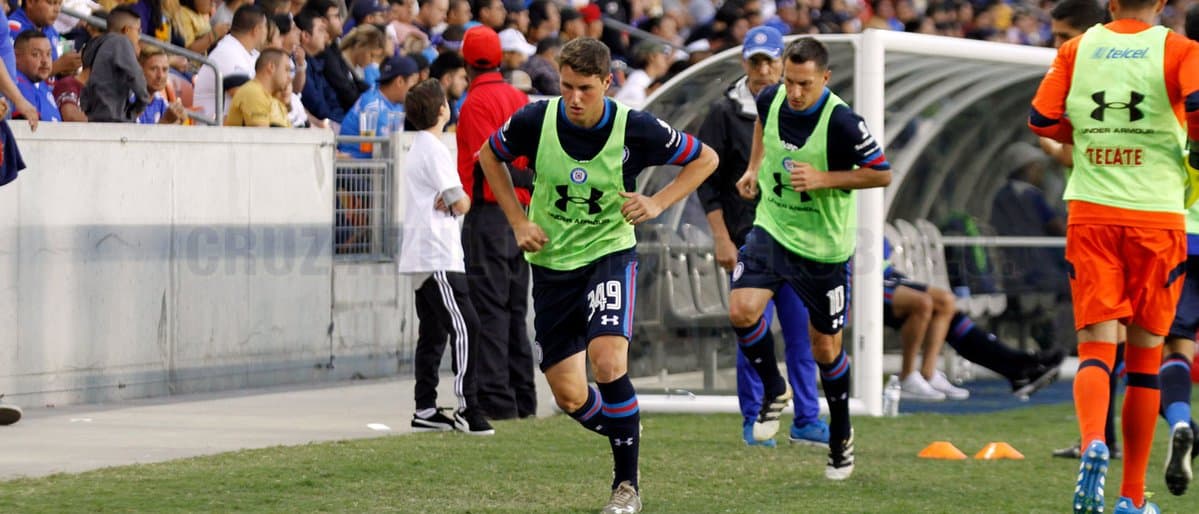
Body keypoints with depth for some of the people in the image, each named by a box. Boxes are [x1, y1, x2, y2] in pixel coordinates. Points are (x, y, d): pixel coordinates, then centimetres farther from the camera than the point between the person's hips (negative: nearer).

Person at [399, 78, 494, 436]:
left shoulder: (418, 149, 18)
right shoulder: (434, 150, -12)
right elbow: (462, 203, -14)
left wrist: (447, 202, -2)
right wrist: (456, 201, 6)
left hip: (422, 257, 10)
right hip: (438, 257, -10)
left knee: (433, 333, 10)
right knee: (464, 327, -13)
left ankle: (425, 411, 10)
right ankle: (467, 407, -17)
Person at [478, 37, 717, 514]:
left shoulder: (634, 129, -16)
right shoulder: (536, 120, -13)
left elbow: (704, 158, -1)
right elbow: (489, 156, 9)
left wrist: (658, 203, -13)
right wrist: (519, 221, 0)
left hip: (609, 254, -3)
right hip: (551, 261, 3)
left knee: (607, 363, -25)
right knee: (569, 397, 0)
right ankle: (625, 430, 35)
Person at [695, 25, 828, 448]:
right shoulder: (726, 114, -2)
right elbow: (707, 180, -2)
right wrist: (721, 239, -8)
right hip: (749, 241, -3)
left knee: (802, 334, 2)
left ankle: (806, 420, 8)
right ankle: (753, 422, 7)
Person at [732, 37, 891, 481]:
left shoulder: (842, 122, -23)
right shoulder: (772, 99, -7)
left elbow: (882, 174, -14)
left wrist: (824, 179, -23)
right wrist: (754, 167, 12)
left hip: (823, 246, -4)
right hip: (771, 228, 4)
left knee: (825, 346, 7)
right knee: (742, 310, -19)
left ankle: (841, 435, 30)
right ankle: (774, 391, 8)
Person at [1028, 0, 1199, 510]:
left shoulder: (1076, 49, 6)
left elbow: (1041, 120, 4)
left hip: (1090, 214, 1)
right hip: (1157, 215, -1)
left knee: (1096, 344, 0)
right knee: (1145, 354, 8)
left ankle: (1092, 442, -32)